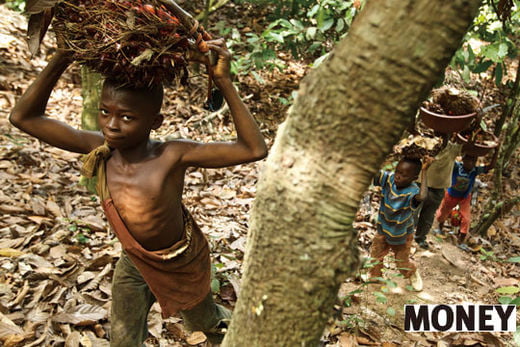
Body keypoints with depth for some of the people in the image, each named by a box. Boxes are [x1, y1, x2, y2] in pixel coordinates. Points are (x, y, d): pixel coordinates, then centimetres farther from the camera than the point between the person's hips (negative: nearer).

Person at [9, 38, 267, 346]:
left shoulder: (173, 156, -34)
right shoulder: (99, 150, -22)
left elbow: (254, 149, -41)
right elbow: (24, 117, -18)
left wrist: (224, 82, -45)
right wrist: (61, 59, -28)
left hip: (183, 263, -3)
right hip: (133, 263, 3)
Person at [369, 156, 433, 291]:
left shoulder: (412, 191, -36)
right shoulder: (389, 179, -22)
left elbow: (422, 196, -59)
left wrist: (424, 171, -54)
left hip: (401, 234, -3)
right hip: (383, 230, 3)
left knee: (403, 263, 18)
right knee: (375, 259, 15)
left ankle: (413, 273, 51)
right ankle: (375, 277, 44)